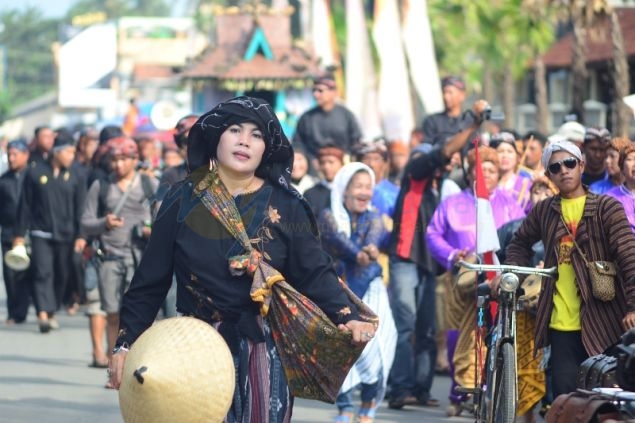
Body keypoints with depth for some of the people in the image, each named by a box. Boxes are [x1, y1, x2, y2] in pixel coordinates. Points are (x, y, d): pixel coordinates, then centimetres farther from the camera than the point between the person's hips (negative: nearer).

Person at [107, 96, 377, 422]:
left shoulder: (285, 206, 0)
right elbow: (151, 278, 2)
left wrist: (348, 316, -21)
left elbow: (315, 273, -4)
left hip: (264, 347, 0)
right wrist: (126, 342, -3)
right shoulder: (183, 200, 1)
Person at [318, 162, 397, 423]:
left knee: (375, 342, -16)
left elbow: (375, 236, -13)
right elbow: (337, 239, -18)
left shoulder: (373, 218, 10)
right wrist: (358, 254, -39)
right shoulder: (329, 217, 3)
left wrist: (370, 248, -38)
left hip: (370, 291, 1)